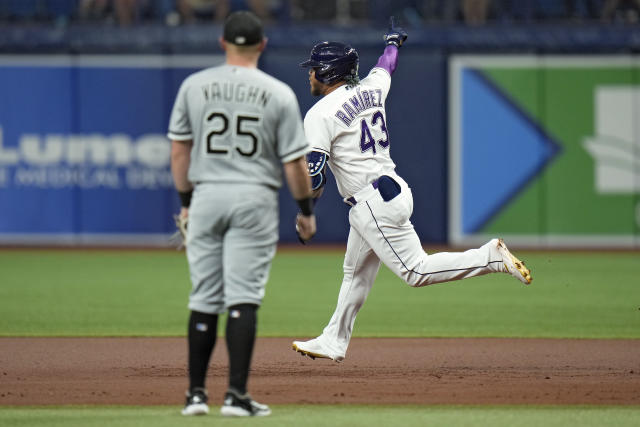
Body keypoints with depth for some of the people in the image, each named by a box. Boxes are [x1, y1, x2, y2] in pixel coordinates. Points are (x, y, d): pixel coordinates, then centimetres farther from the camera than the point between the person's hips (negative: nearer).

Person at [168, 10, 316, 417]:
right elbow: (294, 161, -3)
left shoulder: (194, 86, 2)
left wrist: (186, 200, 16)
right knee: (243, 298, -3)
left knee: (204, 298, 9)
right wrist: (306, 210, 9)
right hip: (255, 200, -2)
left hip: (206, 196, 2)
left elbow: (179, 149, 6)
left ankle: (197, 393, 11)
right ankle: (236, 395, -7)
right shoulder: (279, 93, -3)